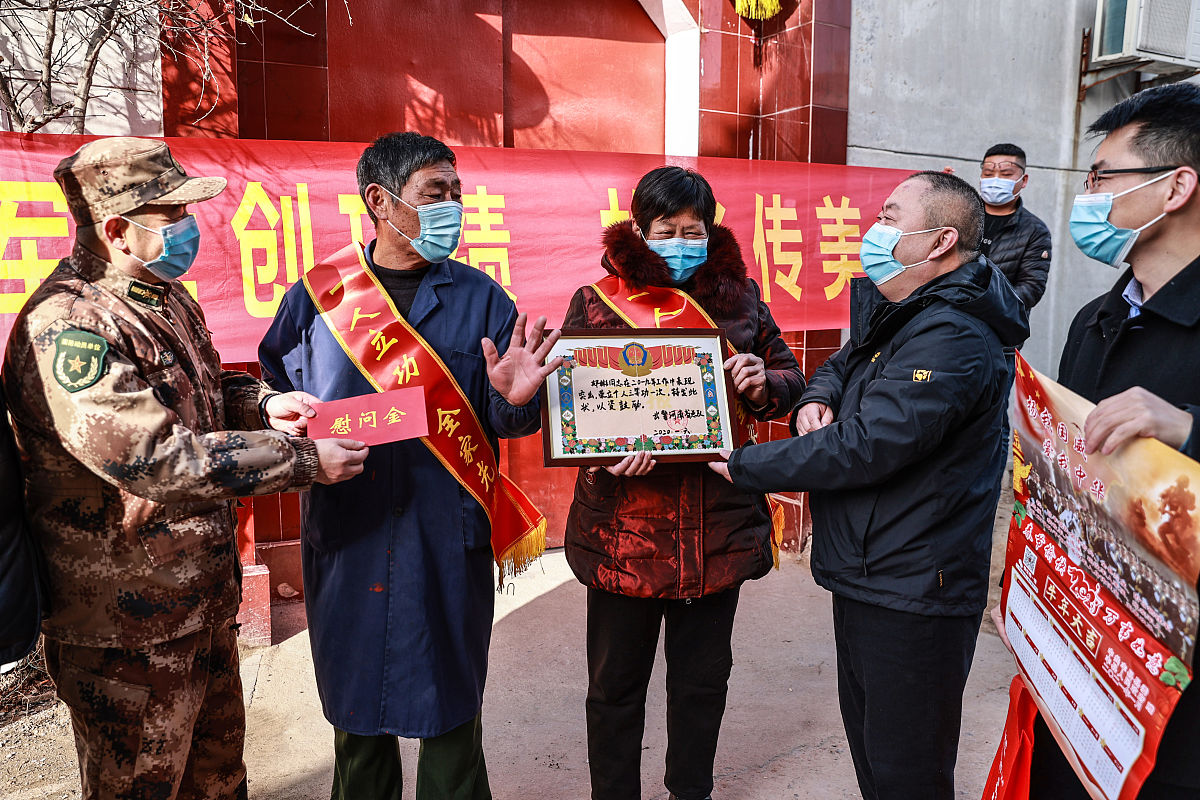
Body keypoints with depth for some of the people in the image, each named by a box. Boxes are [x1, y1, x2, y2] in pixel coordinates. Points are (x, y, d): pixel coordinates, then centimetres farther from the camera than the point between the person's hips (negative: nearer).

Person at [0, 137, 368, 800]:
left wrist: (260, 403, -2)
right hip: (127, 627, -8)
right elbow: (158, 459, -31)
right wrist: (304, 462, -27)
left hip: (204, 596, 8)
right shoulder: (68, 326, -24)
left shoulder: (164, 297, 7)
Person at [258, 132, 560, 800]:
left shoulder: (481, 300, 1)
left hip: (449, 540, -1)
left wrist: (514, 399, -21)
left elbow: (507, 423, 1)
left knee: (450, 713, 12)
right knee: (354, 715, 17)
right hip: (345, 537, 1)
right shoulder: (316, 297, 3)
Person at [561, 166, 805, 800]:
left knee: (703, 678, 19)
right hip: (624, 527, -2)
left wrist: (763, 384, -11)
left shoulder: (738, 297, 5)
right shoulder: (596, 302, -2)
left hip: (718, 527, 3)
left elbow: (790, 377, 12)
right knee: (616, 684, 13)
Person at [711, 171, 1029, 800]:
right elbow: (841, 365, 23)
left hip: (911, 598, -10)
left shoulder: (951, 338, -23)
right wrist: (817, 400, -3)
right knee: (866, 735, 25)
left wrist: (748, 466, -18)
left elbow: (867, 446, -28)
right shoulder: (904, 318, 12)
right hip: (867, 578, 10)